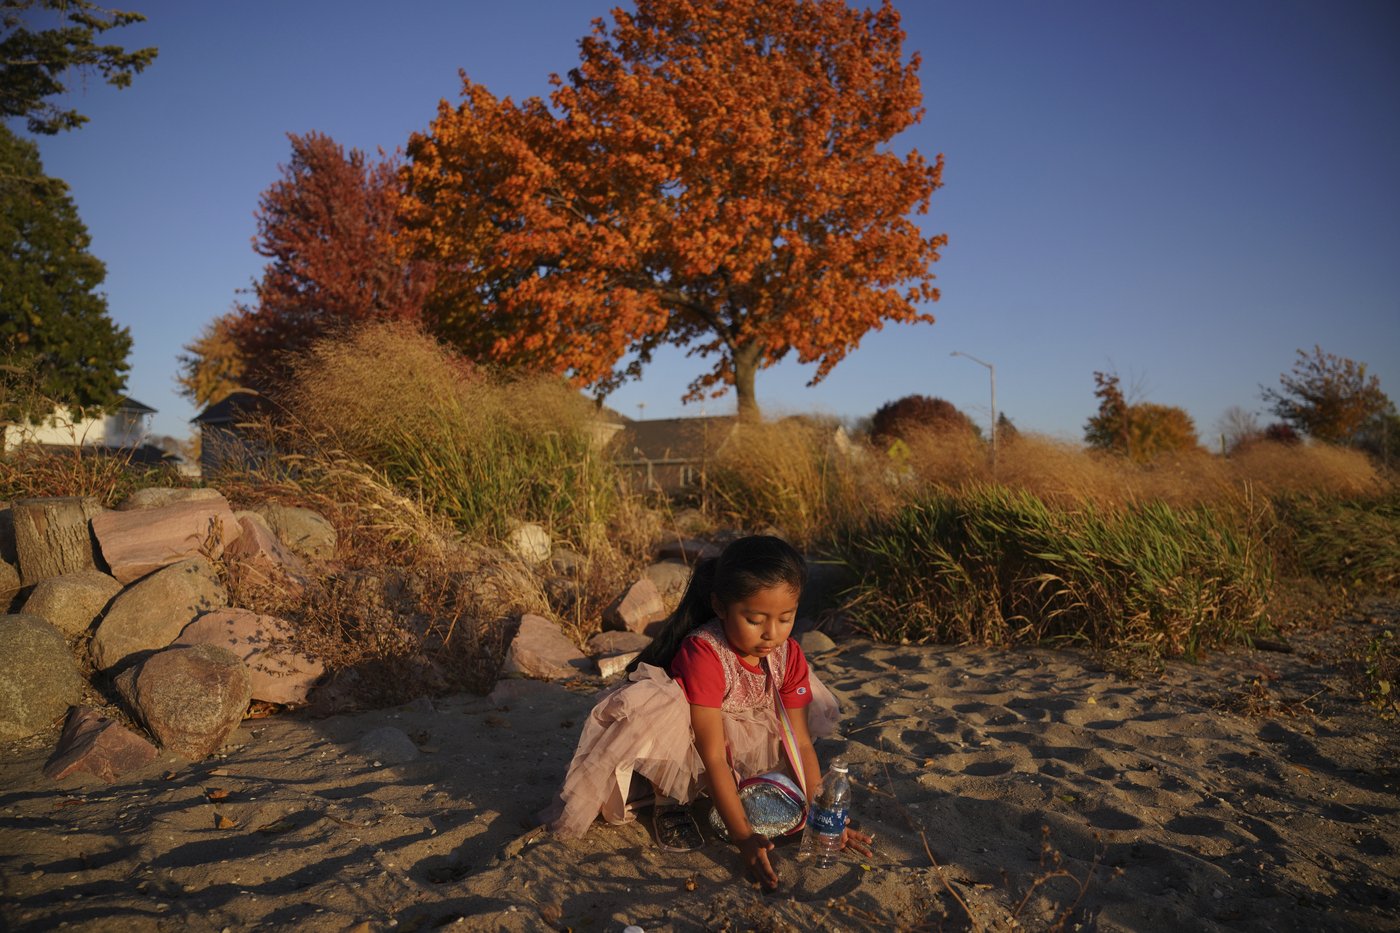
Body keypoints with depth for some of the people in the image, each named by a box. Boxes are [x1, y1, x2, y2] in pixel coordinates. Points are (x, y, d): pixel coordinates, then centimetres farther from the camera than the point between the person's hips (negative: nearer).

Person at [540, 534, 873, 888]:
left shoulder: (788, 656, -12)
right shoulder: (703, 653, -32)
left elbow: (800, 742, -7)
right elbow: (713, 756, -31)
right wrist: (743, 838, -34)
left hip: (737, 745, 7)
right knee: (652, 708, -38)